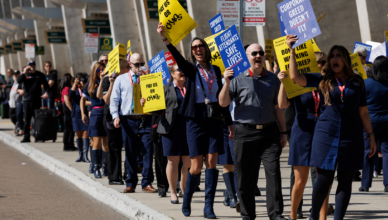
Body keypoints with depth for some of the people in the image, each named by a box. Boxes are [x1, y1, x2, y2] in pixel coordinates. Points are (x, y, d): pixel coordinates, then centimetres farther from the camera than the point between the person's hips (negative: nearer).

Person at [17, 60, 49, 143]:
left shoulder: (40, 75, 6)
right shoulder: (25, 74, 7)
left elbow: (45, 85, 9)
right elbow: (18, 81, -8)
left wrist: (46, 92, -8)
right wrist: (24, 73, -16)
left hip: (37, 99, -1)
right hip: (27, 99, 1)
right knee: (27, 119, 2)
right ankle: (26, 137, 5)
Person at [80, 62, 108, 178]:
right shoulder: (90, 84, 9)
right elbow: (83, 99, 18)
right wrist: (83, 113, 11)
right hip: (96, 114, 0)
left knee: (107, 142, 2)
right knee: (97, 141, -4)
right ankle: (96, 168, -1)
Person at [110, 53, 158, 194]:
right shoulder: (121, 79, 11)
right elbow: (114, 99, 8)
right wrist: (115, 116, -5)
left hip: (145, 120, 0)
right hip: (128, 120, 0)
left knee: (148, 151, -8)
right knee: (130, 153, 4)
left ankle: (147, 183, -4)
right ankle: (130, 184, 12)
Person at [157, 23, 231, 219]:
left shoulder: (216, 70, 11)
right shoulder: (191, 69, 1)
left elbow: (222, 96, 15)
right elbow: (178, 58, -19)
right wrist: (165, 39, -36)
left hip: (214, 119, 2)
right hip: (196, 119, -2)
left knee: (212, 162, -4)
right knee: (196, 165, -3)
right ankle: (186, 200, 19)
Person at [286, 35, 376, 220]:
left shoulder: (357, 82, 7)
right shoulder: (323, 80, 5)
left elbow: (363, 111, 9)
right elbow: (295, 77, -5)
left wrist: (370, 136, 7)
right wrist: (292, 51, -8)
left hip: (351, 136, 1)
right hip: (326, 135, -1)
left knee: (345, 181, 3)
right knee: (323, 179, -1)